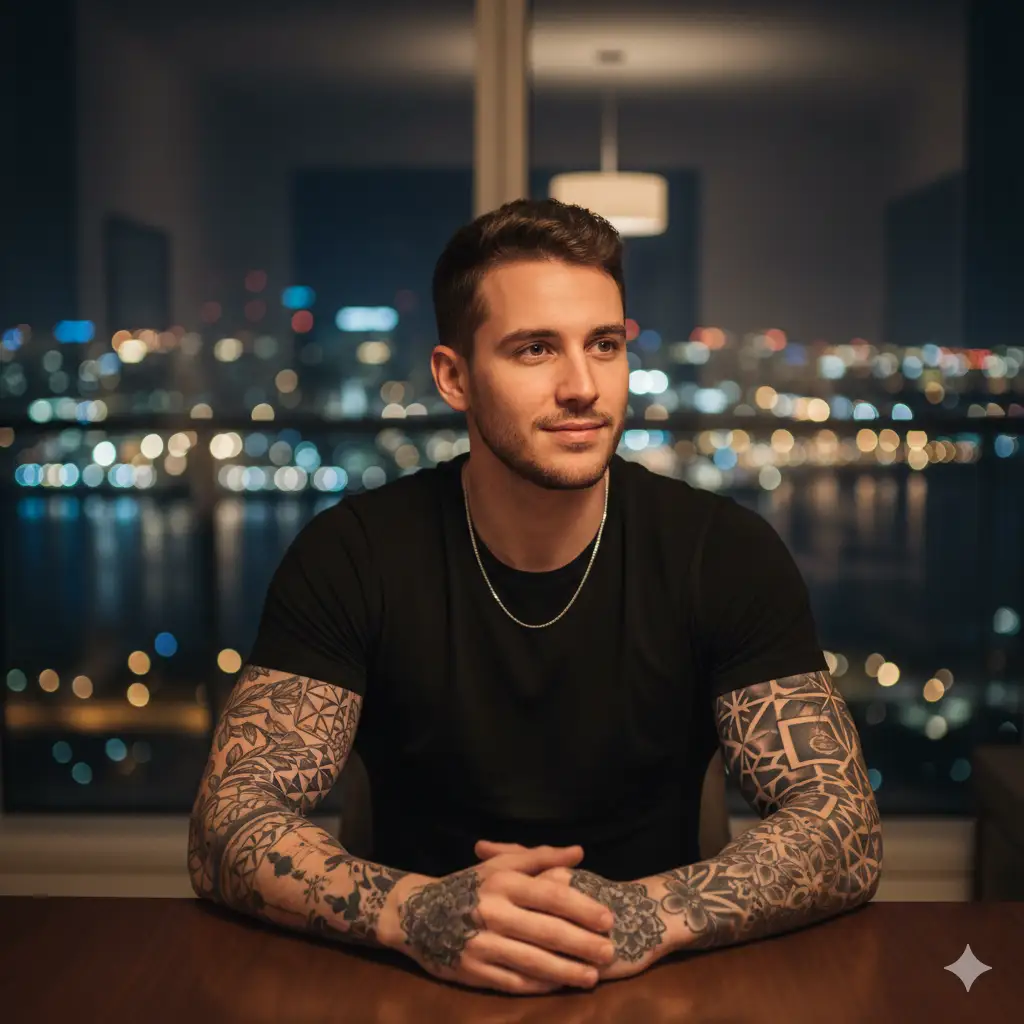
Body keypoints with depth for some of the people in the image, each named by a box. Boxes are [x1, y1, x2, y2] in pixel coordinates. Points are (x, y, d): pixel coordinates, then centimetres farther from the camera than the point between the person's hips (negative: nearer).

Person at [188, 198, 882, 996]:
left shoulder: (727, 555, -7)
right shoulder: (351, 556, -7)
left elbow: (846, 832, -11)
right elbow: (229, 823, -12)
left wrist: (645, 915, -29)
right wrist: (419, 912, -31)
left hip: (655, 989, 1)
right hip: (420, 988, 0)